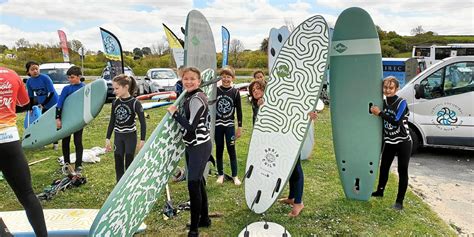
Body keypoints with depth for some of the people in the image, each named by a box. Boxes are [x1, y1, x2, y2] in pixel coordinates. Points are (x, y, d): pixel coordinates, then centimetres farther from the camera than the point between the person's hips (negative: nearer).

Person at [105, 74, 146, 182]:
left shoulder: (135, 103, -14)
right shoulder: (115, 103, 1)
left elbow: (143, 122, -12)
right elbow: (112, 122, 8)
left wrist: (142, 140, -14)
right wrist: (107, 138, 8)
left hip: (130, 136, -5)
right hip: (118, 137, 5)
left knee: (129, 163, 2)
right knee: (118, 163, 7)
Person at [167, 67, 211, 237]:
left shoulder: (197, 99, -19)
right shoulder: (188, 97, 10)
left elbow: (191, 126, -24)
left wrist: (174, 113, -15)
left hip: (200, 147, -10)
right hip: (193, 146, 10)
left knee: (193, 185, -5)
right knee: (198, 183, 18)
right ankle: (204, 219, 34)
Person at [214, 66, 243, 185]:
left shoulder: (235, 92, -2)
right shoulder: (216, 90, -1)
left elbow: (239, 110, 1)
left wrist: (239, 127, 0)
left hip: (229, 125, -1)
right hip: (217, 125, 1)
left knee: (231, 150, 2)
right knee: (219, 150, 10)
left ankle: (235, 176, 13)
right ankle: (220, 174, 23)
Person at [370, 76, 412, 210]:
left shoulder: (401, 103, -15)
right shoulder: (383, 102, 1)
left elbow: (397, 121, -27)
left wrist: (380, 113, -26)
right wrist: (374, 112, -8)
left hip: (403, 142, -5)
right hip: (389, 142, 6)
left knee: (402, 171, 1)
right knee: (384, 167, 16)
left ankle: (399, 201, 10)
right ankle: (380, 191, 37)